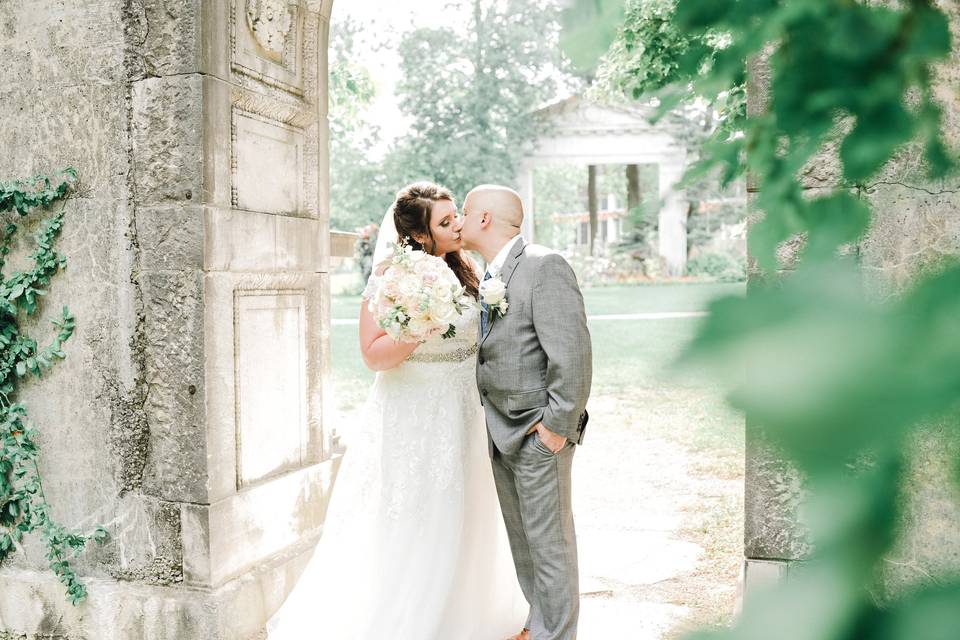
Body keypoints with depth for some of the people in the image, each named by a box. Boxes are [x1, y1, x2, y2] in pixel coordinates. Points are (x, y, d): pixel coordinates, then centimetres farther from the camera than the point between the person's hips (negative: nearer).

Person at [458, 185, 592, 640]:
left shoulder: (545, 267, -16)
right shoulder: (489, 278, 11)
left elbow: (572, 354, -20)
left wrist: (557, 425, -19)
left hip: (539, 433, -8)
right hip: (501, 432, 8)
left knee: (548, 539, 3)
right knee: (521, 535, 18)